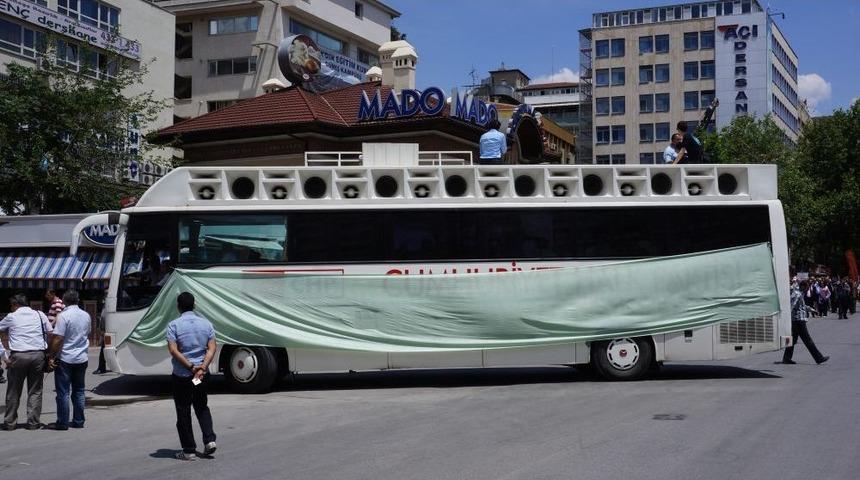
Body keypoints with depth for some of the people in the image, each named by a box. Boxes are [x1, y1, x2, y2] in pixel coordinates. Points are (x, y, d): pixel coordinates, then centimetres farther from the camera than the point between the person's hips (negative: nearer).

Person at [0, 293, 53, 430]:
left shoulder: (11, 317, 5)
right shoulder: (40, 315, 10)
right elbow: (51, 333, 7)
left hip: (18, 356, -2)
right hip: (38, 355, 2)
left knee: (13, 391, 9)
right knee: (35, 391, 8)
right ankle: (33, 422, 6)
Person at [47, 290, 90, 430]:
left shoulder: (63, 316, -14)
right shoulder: (86, 316, 7)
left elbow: (58, 339, -18)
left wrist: (51, 355, -10)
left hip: (65, 359, -6)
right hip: (82, 359, 6)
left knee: (63, 392, 0)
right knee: (79, 391, 12)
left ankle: (62, 423, 3)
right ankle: (78, 421, 15)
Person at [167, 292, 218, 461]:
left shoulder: (174, 325, -8)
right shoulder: (206, 324, 4)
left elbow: (173, 350, -17)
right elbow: (211, 348, -5)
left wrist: (190, 367, -14)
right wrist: (202, 367, -13)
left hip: (181, 375, -4)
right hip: (202, 374, 4)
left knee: (183, 412, 5)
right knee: (202, 407, 21)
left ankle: (189, 450, 8)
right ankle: (209, 439, 6)